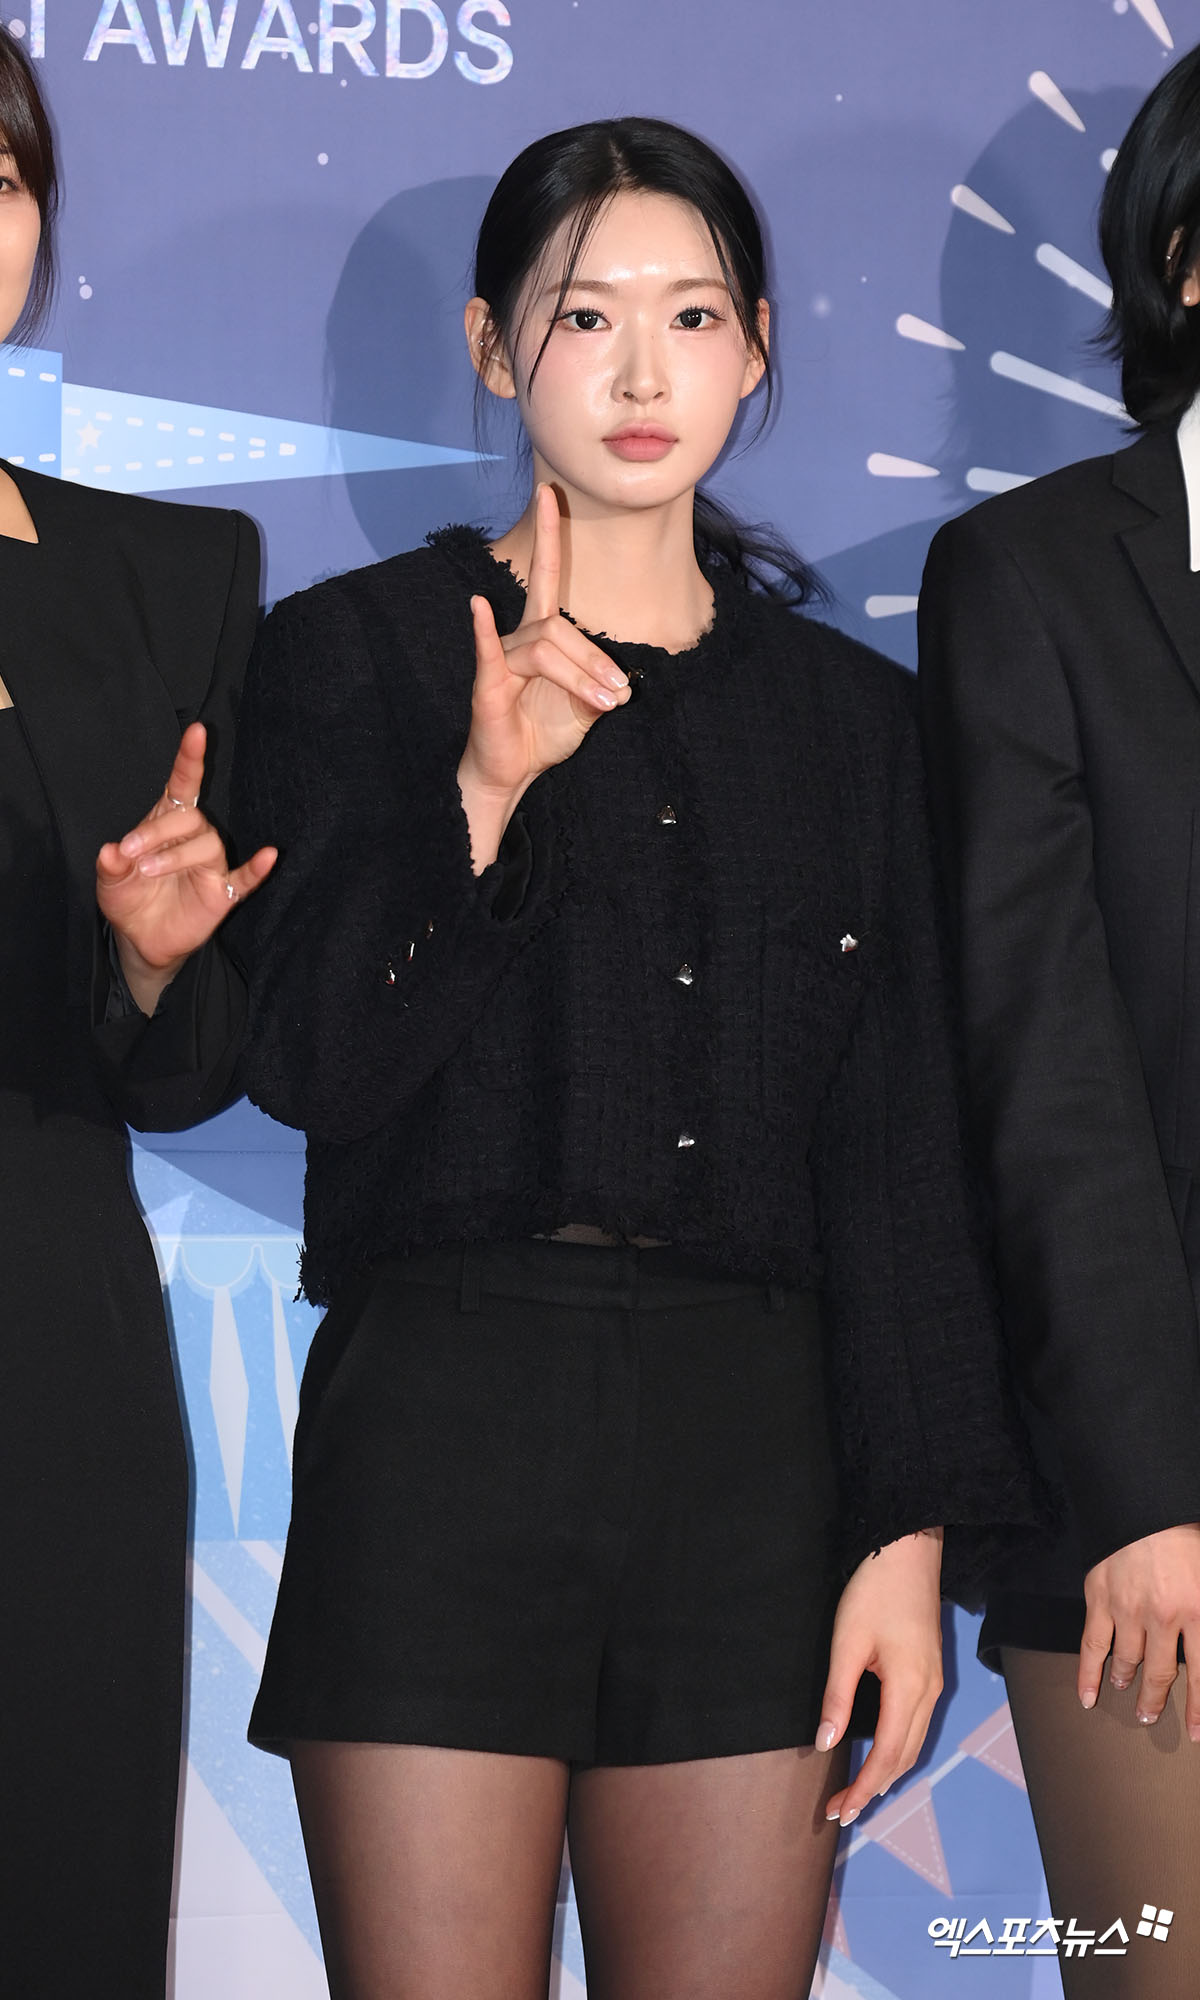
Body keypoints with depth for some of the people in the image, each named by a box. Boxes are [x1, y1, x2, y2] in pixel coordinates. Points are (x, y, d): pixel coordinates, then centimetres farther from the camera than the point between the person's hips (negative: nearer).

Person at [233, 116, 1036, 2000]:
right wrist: (482, 791, -17)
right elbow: (311, 1063, -3)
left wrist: (911, 1531, 2)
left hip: (751, 1438, 3)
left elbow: (897, 1154, 9)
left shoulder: (849, 713, 13)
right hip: (445, 1414, -2)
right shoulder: (356, 651, 5)